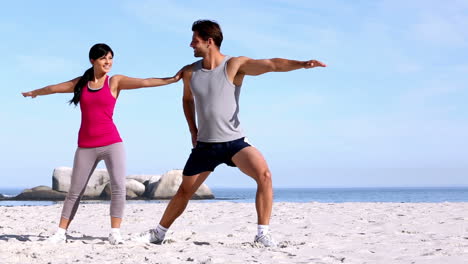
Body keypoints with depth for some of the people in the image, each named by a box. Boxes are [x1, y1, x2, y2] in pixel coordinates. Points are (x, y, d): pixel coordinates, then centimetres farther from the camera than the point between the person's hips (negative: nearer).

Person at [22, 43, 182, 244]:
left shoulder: (115, 81, 2)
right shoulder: (81, 83, 9)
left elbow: (145, 82, -8)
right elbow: (53, 88, 25)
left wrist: (173, 79, -17)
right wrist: (34, 93, 40)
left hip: (112, 143, -2)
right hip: (86, 146, 2)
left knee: (118, 187, -13)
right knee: (75, 191, 7)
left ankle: (115, 232, -4)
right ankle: (61, 233, 17)